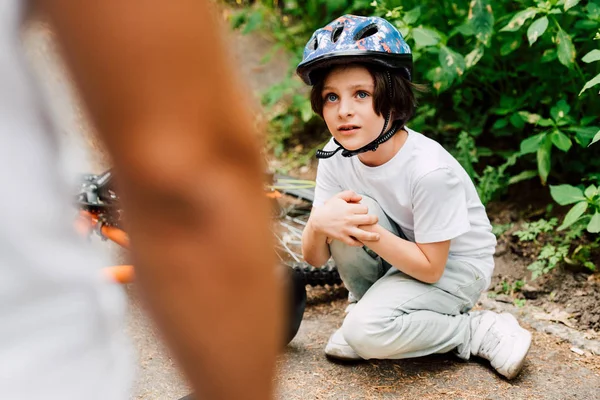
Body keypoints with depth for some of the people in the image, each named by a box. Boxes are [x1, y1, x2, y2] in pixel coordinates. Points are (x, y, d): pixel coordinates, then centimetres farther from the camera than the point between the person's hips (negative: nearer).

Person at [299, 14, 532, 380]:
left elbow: (430, 267, -23)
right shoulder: (337, 155, -13)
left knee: (367, 332, -29)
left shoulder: (430, 170, -31)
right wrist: (319, 223, -33)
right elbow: (315, 258, -10)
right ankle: (366, 305, -1)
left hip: (454, 266, -5)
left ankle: (483, 332, -7)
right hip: (396, 253, 6)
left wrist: (372, 233, -36)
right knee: (343, 215, -24)